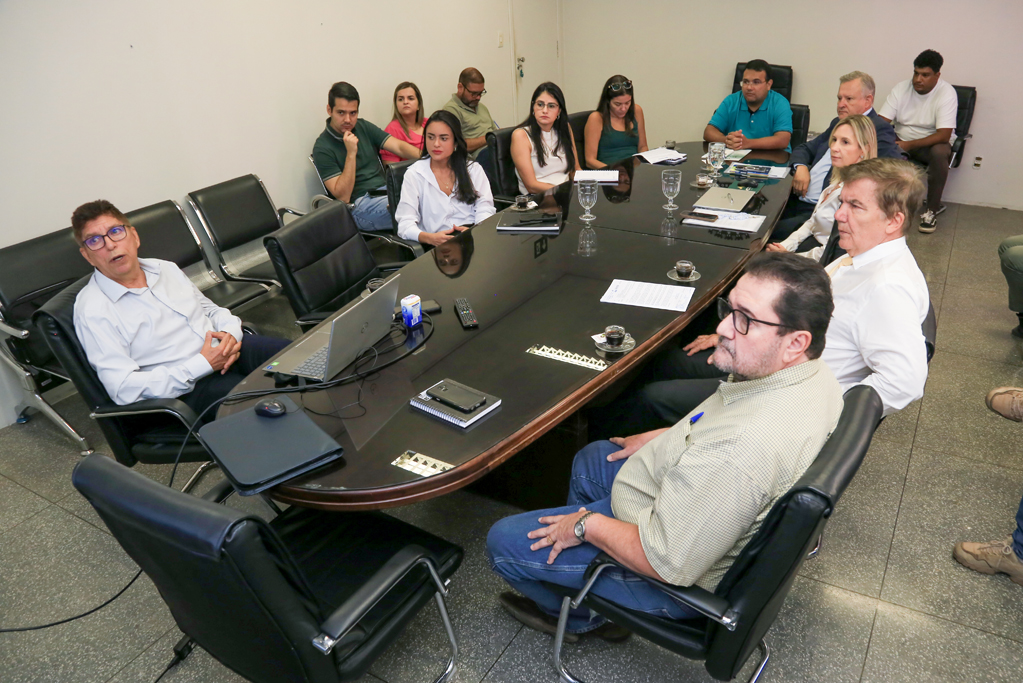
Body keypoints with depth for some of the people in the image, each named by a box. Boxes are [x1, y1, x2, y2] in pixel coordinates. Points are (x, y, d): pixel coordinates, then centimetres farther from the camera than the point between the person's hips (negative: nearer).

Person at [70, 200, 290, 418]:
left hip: (231, 350, 7)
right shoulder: (92, 309, -6)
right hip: (189, 389, -7)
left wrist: (231, 333, -3)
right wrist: (202, 365, -19)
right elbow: (123, 389, -14)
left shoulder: (166, 269, 13)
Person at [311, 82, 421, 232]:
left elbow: (399, 146, 4)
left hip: (387, 190, 7)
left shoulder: (363, 127, 14)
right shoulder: (323, 147, -4)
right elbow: (342, 196, -12)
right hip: (360, 204, -7)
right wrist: (351, 153, -18)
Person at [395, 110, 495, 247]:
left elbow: (485, 210, 5)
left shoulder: (474, 169, 16)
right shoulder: (414, 174, 9)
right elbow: (405, 224, -1)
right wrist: (430, 238, -24)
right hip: (440, 245, -1)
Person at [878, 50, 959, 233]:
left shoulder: (947, 93, -15)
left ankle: (932, 209, -22)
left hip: (932, 143, -3)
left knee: (939, 153, -38)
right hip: (901, 141, 3)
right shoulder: (901, 89, -4)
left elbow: (943, 135, -23)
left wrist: (909, 145, -32)